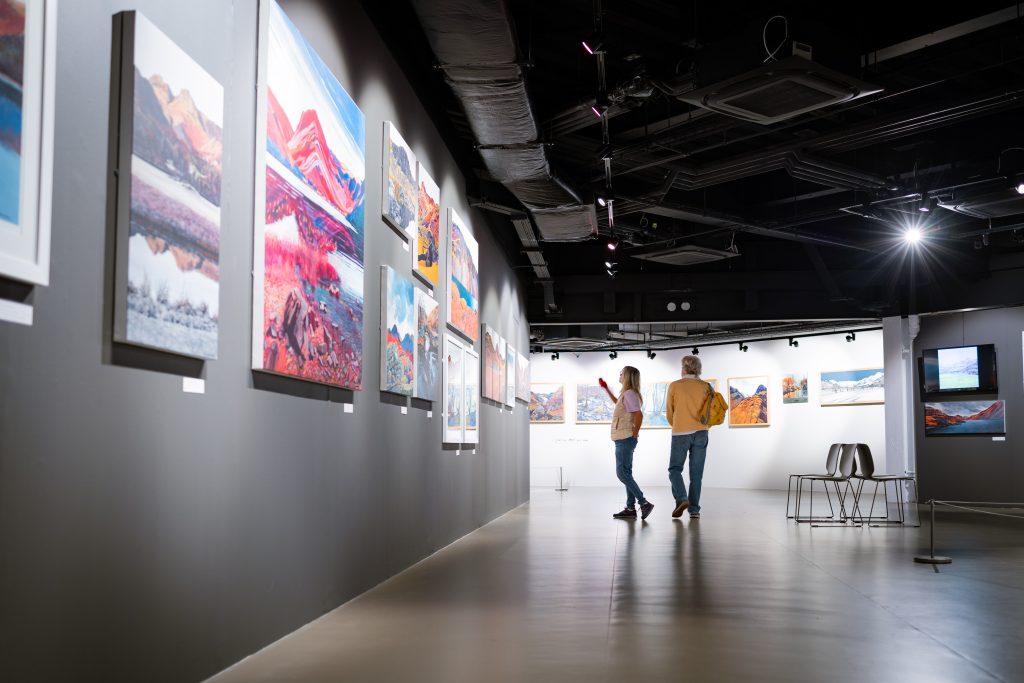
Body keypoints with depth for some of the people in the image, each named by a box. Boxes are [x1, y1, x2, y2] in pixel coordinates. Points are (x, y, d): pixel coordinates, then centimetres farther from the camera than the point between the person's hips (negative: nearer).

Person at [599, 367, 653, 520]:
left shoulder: (629, 394, -16)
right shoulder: (627, 394, 15)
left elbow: (639, 415, -26)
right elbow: (618, 403, 38)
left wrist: (635, 433, -16)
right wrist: (606, 389, 38)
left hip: (625, 439, -10)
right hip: (624, 439, 10)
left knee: (622, 473, -10)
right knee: (626, 473, 10)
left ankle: (644, 503, -11)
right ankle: (630, 508, 12)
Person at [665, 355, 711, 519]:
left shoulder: (674, 386, -1)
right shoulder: (706, 386, 4)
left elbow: (669, 413, 7)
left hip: (680, 433, -2)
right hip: (701, 433, 2)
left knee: (675, 469, 7)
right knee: (696, 473, 7)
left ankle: (681, 499, -15)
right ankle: (694, 510, 3)